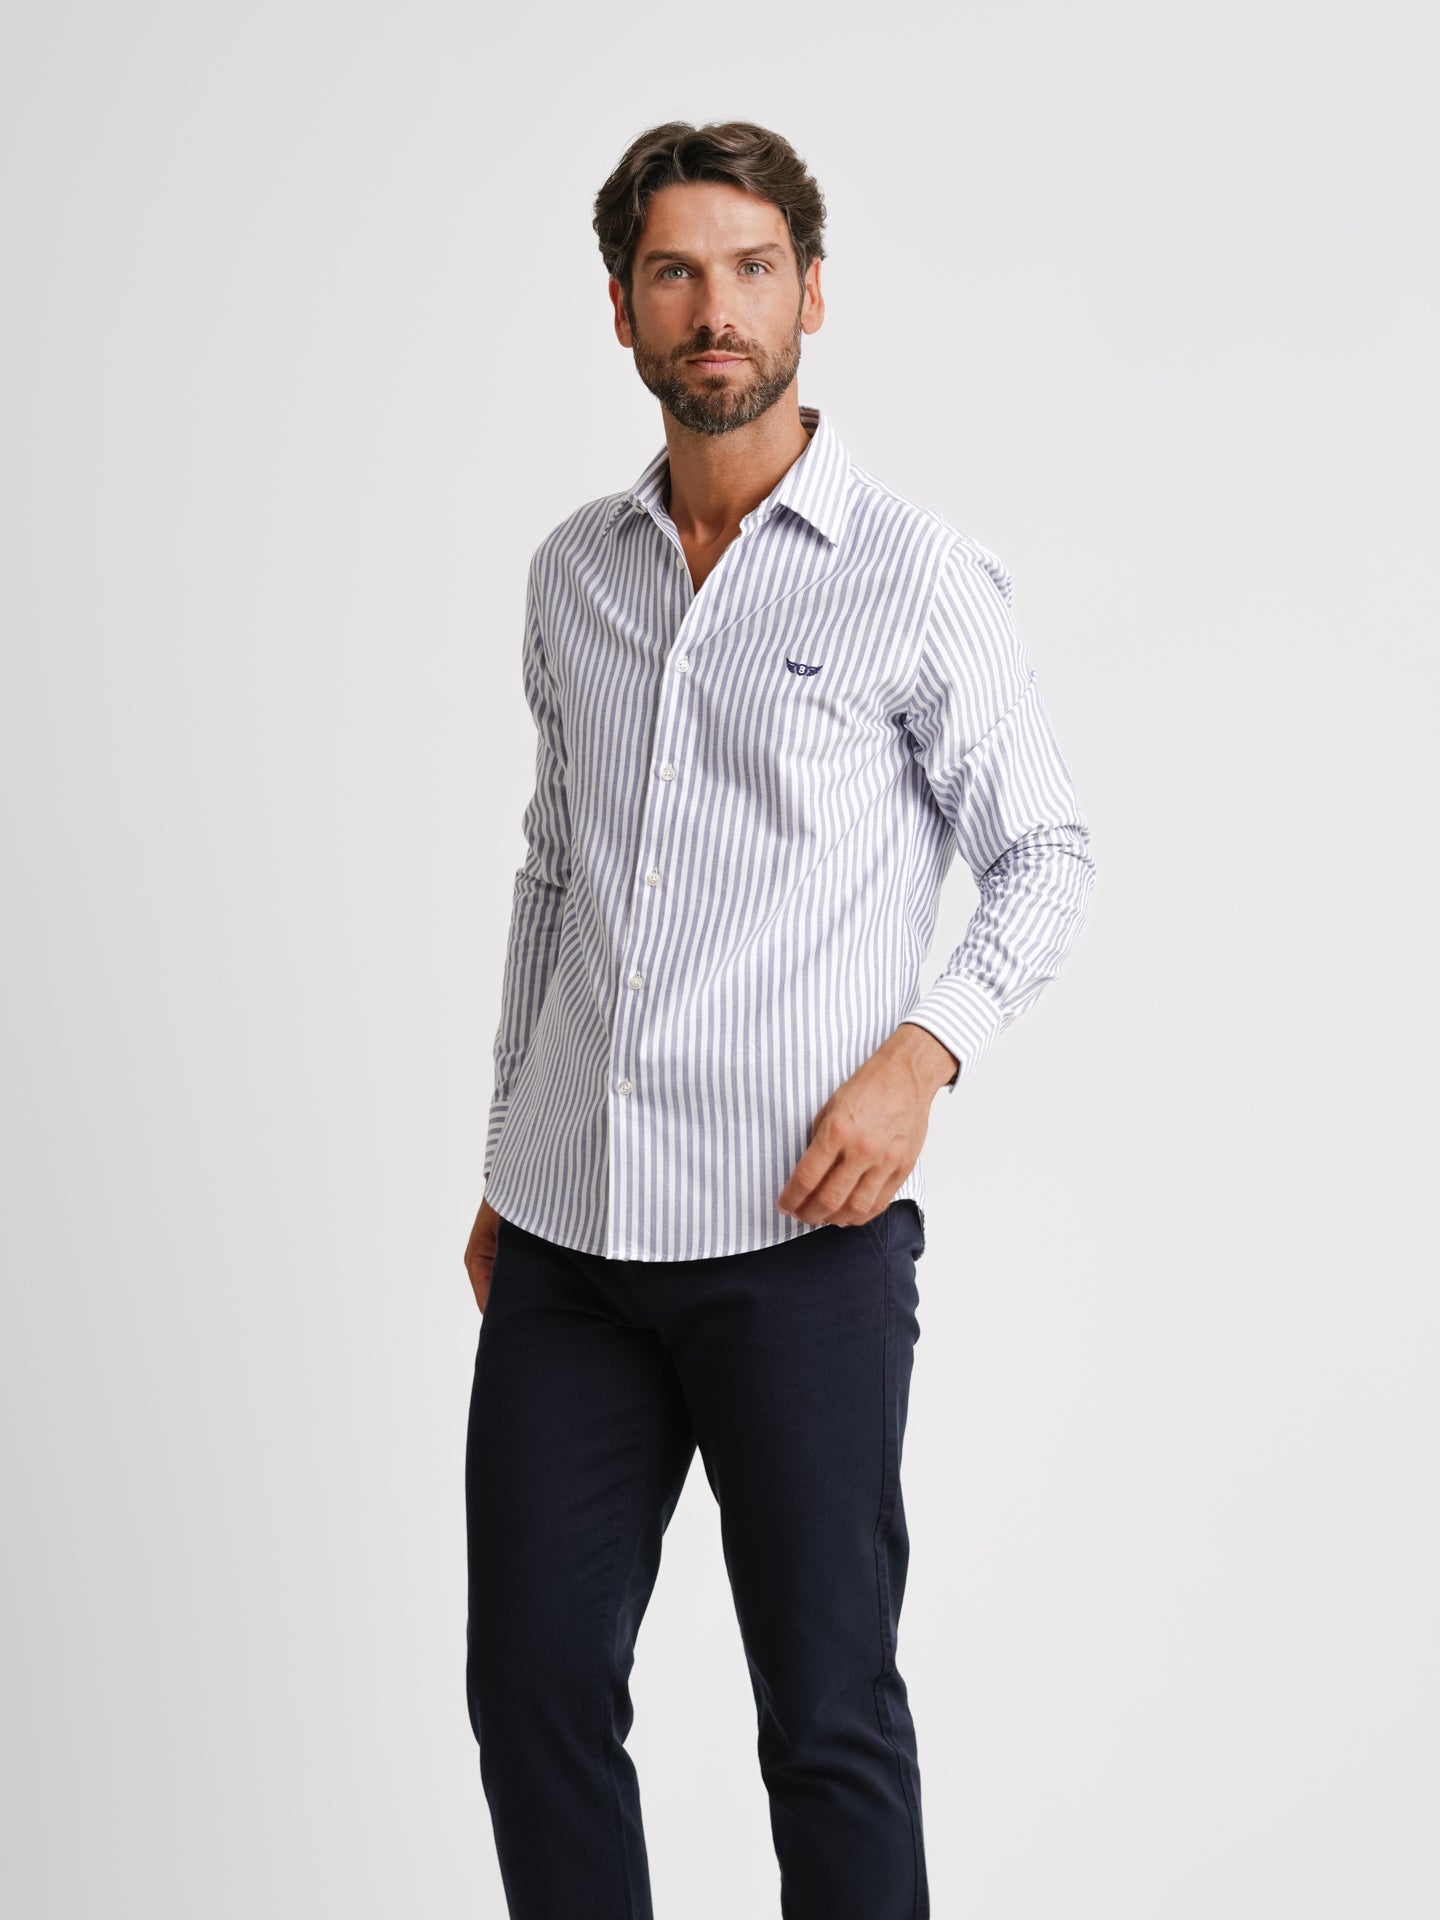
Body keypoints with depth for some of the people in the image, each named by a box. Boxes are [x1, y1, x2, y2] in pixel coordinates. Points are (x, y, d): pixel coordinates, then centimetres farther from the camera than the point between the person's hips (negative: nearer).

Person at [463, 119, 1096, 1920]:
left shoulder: (916, 573, -3)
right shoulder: (573, 569, 12)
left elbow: (1046, 855, 2)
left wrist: (920, 1053, -13)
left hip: (798, 1233, -4)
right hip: (571, 1232, 5)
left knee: (827, 1718, 3)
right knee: (533, 1688, 8)